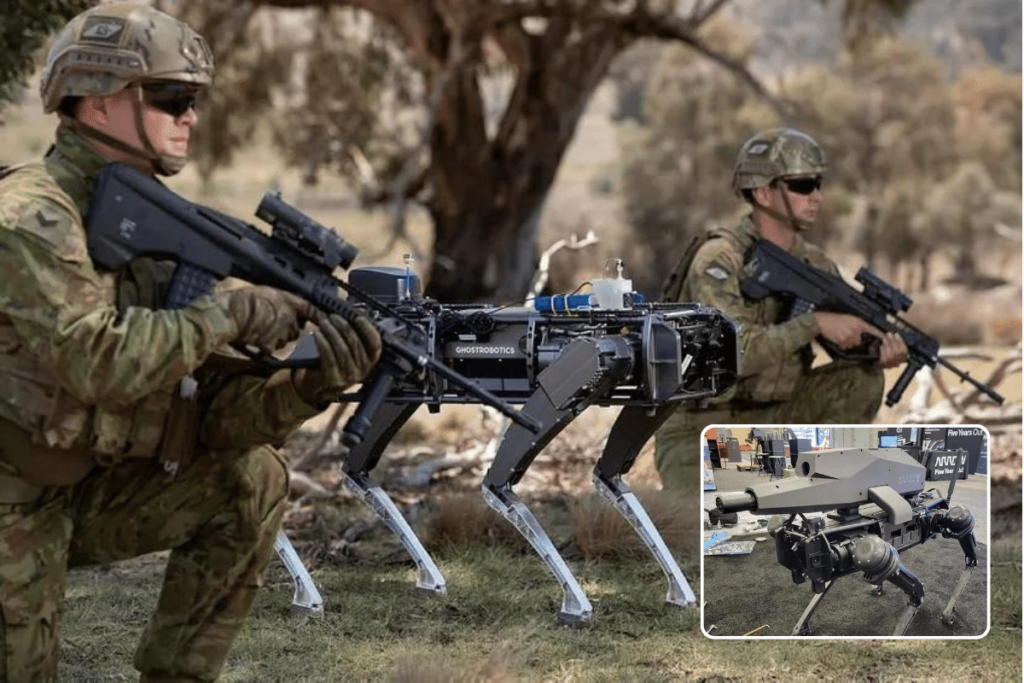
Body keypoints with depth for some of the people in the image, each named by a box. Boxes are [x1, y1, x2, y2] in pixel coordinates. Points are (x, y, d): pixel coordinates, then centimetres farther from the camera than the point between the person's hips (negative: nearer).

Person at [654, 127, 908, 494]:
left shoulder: (813, 264, 1)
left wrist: (882, 349, -23)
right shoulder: (718, 259, -20)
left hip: (766, 417, 7)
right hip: (700, 429, -6)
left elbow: (852, 335, 1)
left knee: (862, 377, -11)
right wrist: (816, 322, -32)